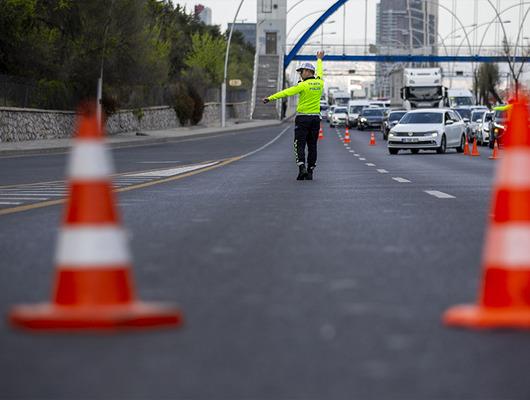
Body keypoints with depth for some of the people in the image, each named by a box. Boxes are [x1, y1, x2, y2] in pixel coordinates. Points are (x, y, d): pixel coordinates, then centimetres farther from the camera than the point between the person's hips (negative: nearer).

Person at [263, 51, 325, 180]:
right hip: (315, 118, 5)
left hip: (303, 118, -5)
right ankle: (310, 171, 8)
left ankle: (302, 168, -19)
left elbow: (286, 92, -17)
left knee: (300, 145, -3)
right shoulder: (319, 83, 5)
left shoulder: (304, 85, -13)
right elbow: (319, 72, 27)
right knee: (312, 145, 8)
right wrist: (319, 60, 46)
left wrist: (271, 98, -17)